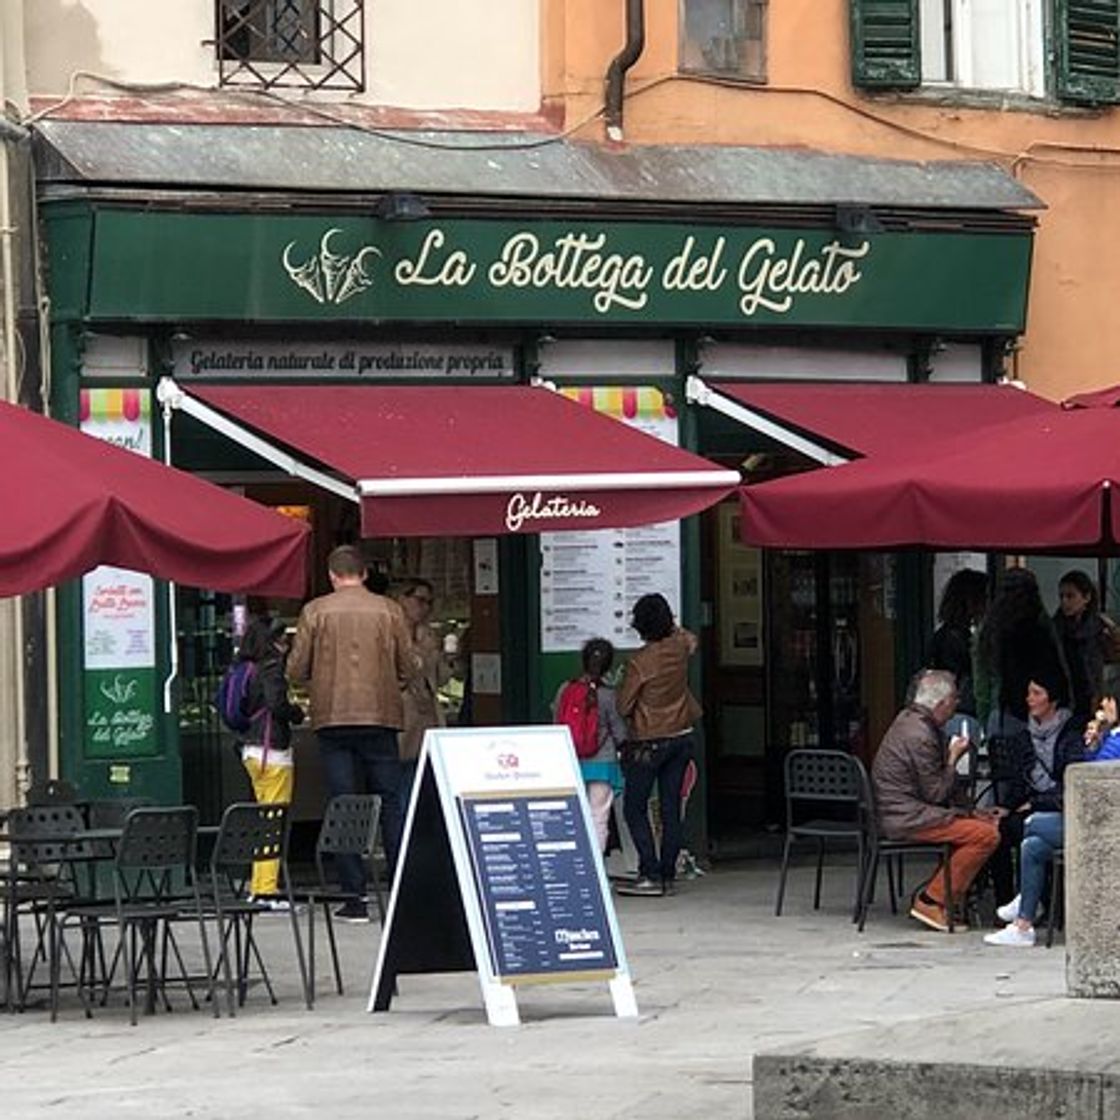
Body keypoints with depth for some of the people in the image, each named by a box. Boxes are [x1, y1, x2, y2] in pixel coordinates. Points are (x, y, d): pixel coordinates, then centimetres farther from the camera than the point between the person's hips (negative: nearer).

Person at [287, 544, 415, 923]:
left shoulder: (316, 611, -1)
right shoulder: (389, 610, 2)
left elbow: (296, 669, -1)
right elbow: (407, 668, 4)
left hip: (333, 718, -1)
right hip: (381, 717, 1)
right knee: (390, 803, 7)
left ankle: (354, 898, -1)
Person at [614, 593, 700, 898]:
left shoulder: (639, 662, -19)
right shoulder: (679, 647, -3)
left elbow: (623, 707, -10)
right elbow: (690, 639, 23)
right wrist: (671, 625, 32)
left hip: (648, 742, -6)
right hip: (681, 735, 6)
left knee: (635, 809, 1)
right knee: (671, 808, 8)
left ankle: (650, 875, -8)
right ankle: (668, 875, 10)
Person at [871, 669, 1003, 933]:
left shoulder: (909, 719, 14)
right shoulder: (919, 736, -20)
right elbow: (937, 794, -18)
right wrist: (953, 759, -6)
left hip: (906, 811, 11)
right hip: (907, 819, -11)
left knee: (987, 822, 9)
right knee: (986, 835, -19)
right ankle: (932, 901, -13)